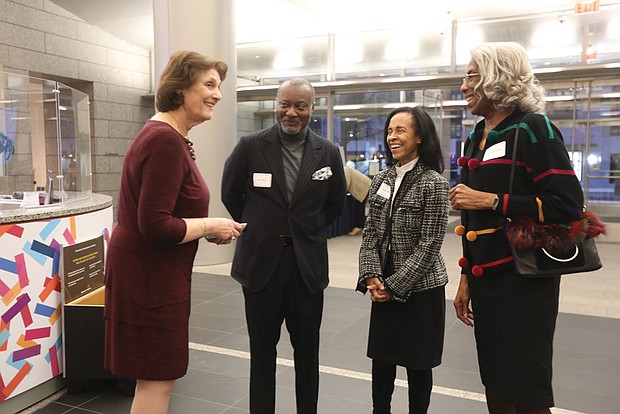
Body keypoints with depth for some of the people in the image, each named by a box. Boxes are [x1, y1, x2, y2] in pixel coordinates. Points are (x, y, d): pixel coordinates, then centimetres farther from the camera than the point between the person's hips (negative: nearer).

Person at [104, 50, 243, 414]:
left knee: (158, 374, 21)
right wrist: (210, 226, -15)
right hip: (149, 276, -10)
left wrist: (207, 229, 5)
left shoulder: (164, 135, 11)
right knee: (158, 379, 4)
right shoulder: (166, 141, -22)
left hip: (153, 272, 10)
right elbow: (156, 226, -27)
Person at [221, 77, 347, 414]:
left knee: (307, 349, 13)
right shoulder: (251, 146, -4)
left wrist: (309, 232, 9)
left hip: (308, 264, 1)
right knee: (262, 349, 11)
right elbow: (230, 193, 8)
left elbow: (336, 203, 12)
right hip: (261, 262, -1)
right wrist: (256, 229, 10)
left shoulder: (328, 153, 0)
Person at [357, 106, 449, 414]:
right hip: (384, 288, 5)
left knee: (417, 363, 10)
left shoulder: (433, 183, -12)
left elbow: (429, 245, -15)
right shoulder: (381, 180, 5)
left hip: (420, 288, -5)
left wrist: (395, 285, -15)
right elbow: (370, 233, 5)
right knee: (381, 358, 14)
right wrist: (372, 277, -8)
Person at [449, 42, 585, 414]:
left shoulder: (532, 129, -11)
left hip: (524, 280, -7)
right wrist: (466, 278, 16)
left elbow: (569, 204, -18)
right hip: (485, 279, 7)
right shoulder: (475, 140, 11)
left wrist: (491, 200, -19)